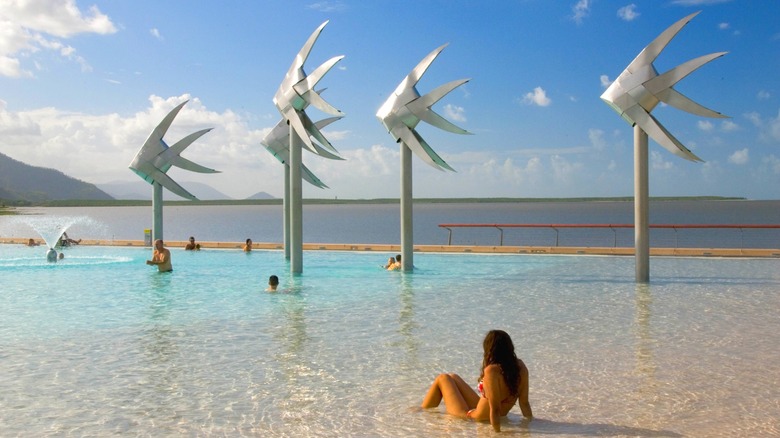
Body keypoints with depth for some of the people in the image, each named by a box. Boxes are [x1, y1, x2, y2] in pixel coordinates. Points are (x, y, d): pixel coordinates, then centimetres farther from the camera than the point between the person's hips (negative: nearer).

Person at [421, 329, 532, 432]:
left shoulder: (491, 371, -34)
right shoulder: (520, 366, -14)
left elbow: (495, 410, -31)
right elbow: (524, 403, -9)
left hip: (470, 418, -7)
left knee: (442, 379, 15)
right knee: (453, 377, 27)